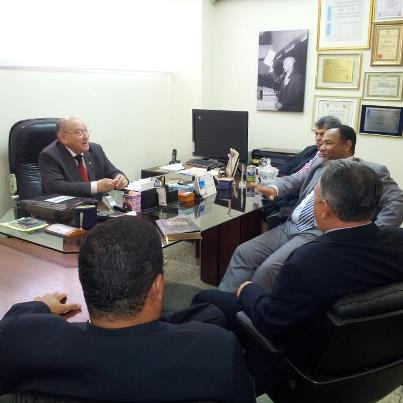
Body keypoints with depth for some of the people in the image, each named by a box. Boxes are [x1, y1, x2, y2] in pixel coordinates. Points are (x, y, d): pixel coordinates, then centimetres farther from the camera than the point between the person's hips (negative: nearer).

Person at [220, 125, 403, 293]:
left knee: (269, 268, -26)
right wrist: (275, 189, -2)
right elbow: (295, 180, 22)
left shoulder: (372, 171, 2)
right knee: (243, 252, -8)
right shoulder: (319, 165, 19)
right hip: (289, 227, 7)